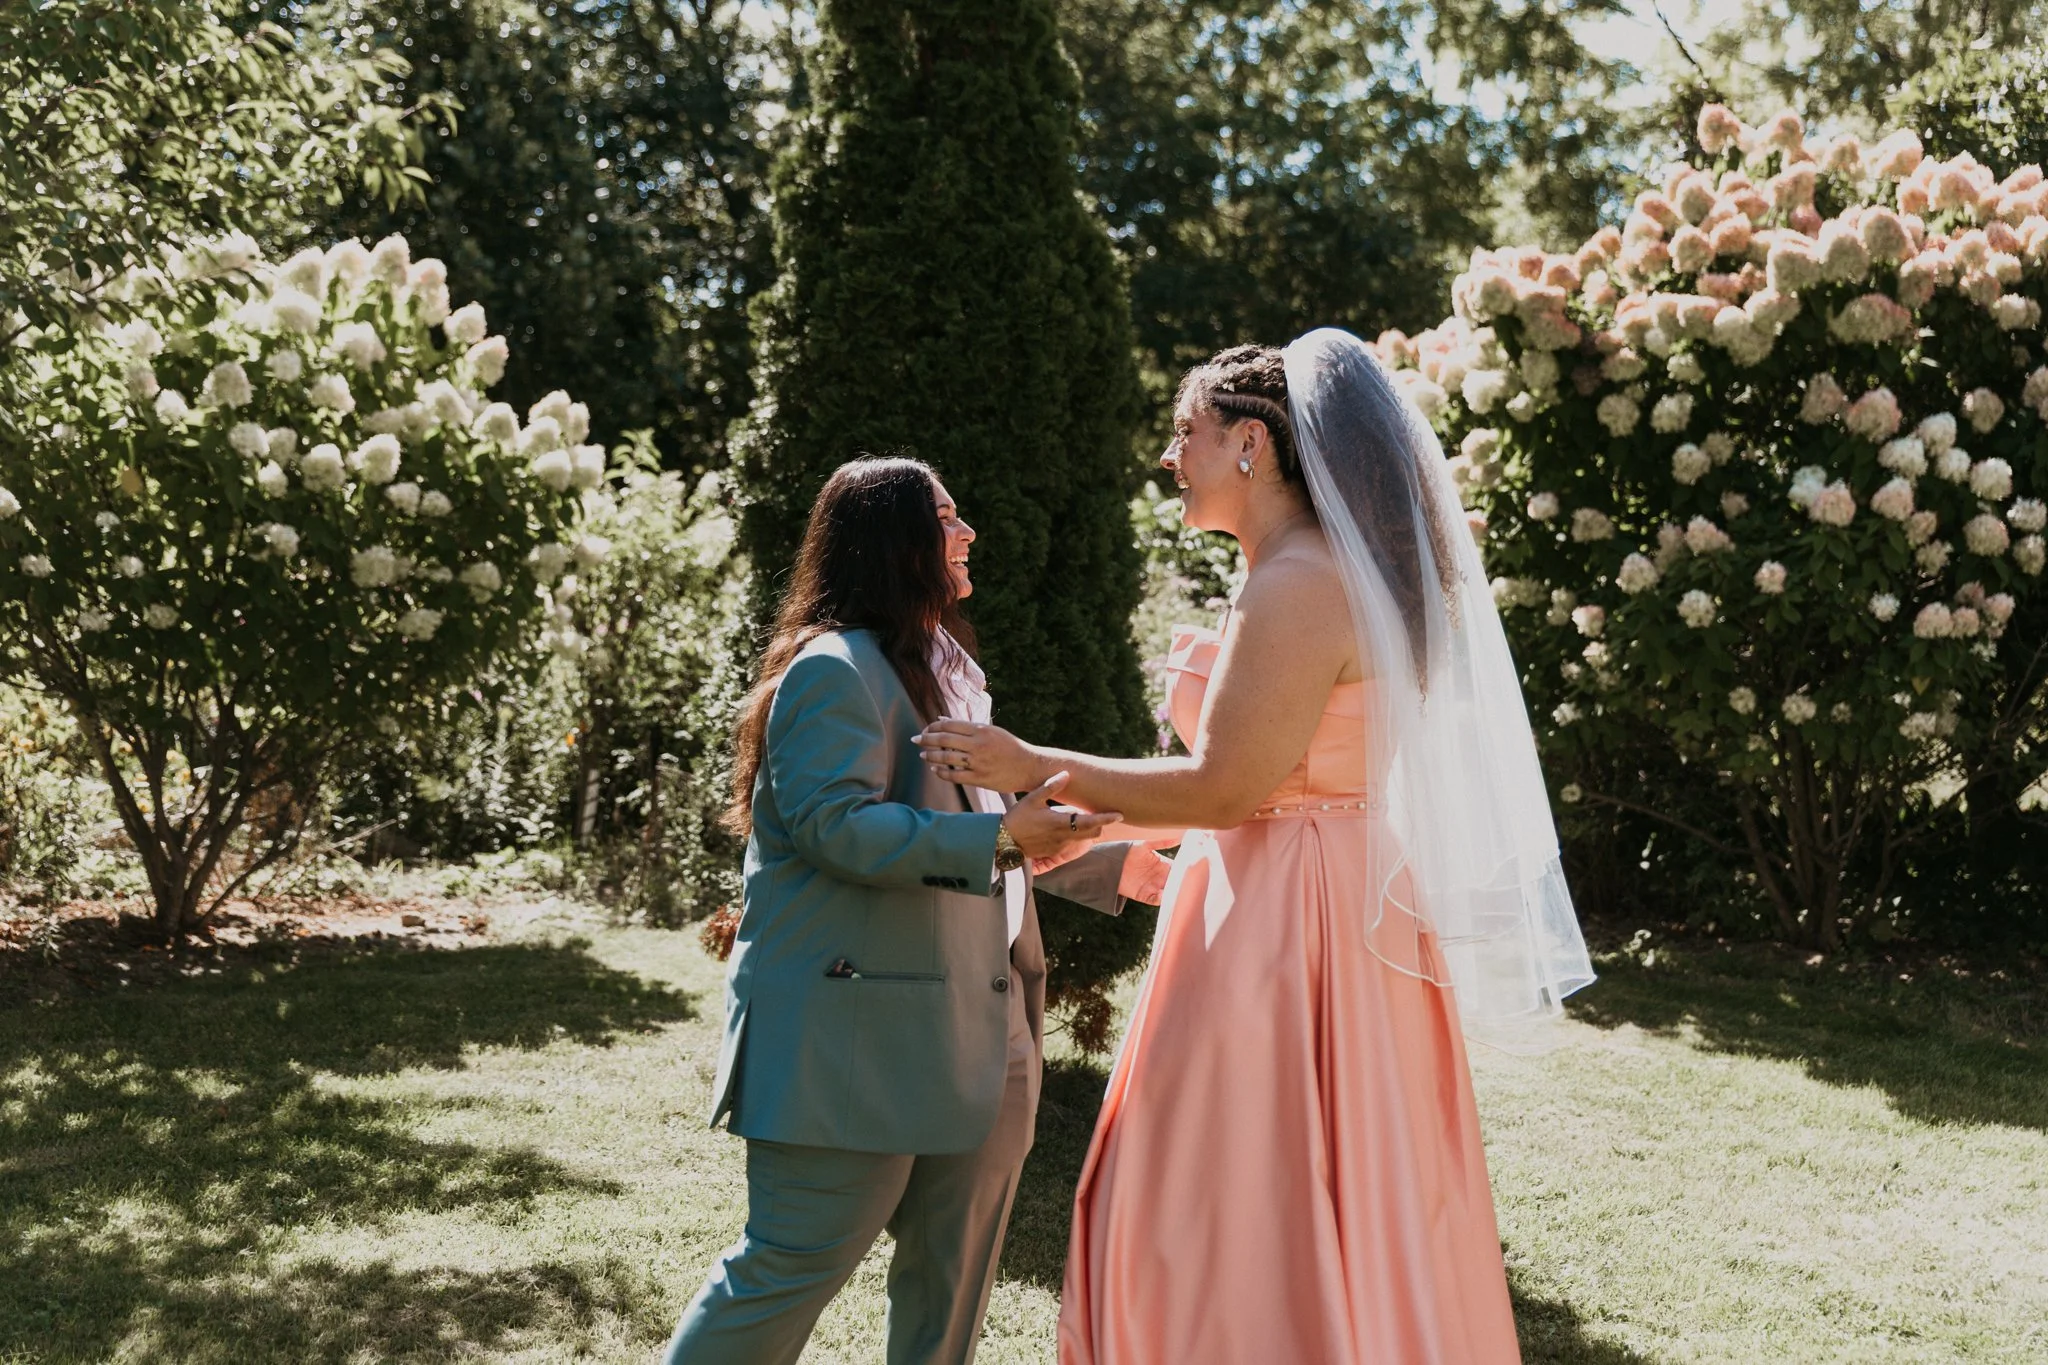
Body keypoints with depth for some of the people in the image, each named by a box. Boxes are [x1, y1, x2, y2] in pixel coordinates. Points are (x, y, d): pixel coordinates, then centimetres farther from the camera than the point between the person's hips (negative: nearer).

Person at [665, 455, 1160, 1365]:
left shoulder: (943, 671, 21)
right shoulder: (836, 670, -12)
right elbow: (839, 826, -24)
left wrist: (1114, 863, 27)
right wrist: (1000, 839, -27)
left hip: (965, 1041, 10)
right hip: (848, 1041, -10)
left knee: (951, 1285, 14)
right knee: (794, 1264, -5)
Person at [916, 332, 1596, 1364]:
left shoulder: (1297, 587, -16)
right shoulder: (1327, 575, 15)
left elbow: (1225, 788, -19)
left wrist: (1034, 768, -10)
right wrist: (1090, 818, 23)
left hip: (1277, 932, -10)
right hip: (1310, 913, 10)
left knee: (1247, 1228, -3)